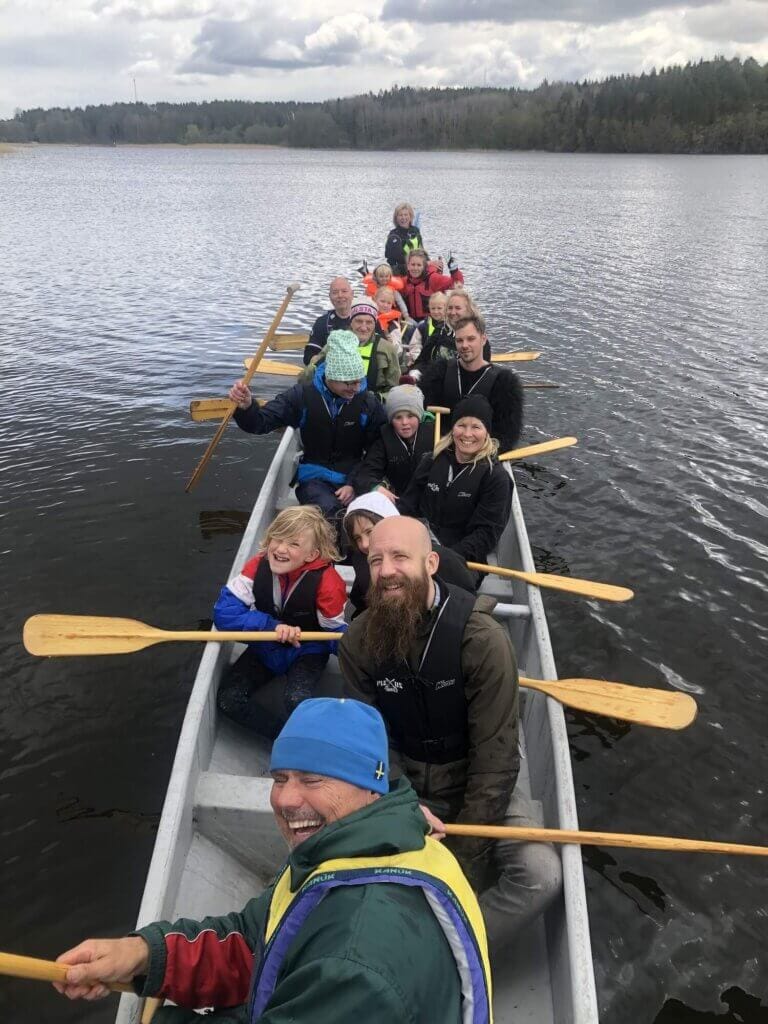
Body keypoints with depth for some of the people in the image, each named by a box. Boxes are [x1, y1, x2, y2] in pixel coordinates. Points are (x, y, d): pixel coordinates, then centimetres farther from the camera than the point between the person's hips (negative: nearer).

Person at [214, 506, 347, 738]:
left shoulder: (326, 581, -25)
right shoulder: (257, 567, -18)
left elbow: (337, 633, -13)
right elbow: (224, 613, -23)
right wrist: (271, 626, -36)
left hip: (305, 651, -3)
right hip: (265, 647, 4)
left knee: (297, 701, -33)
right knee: (228, 700, -16)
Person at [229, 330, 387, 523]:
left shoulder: (369, 402, -4)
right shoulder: (303, 395, -4)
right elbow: (260, 422, -6)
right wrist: (246, 407, -29)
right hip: (314, 478, -1)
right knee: (329, 511, -33)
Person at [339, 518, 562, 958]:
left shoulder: (482, 637, -24)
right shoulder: (360, 640, -13)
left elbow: (495, 759, -21)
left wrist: (462, 858, -19)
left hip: (473, 785, -2)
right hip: (401, 779, 3)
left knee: (541, 875, -24)